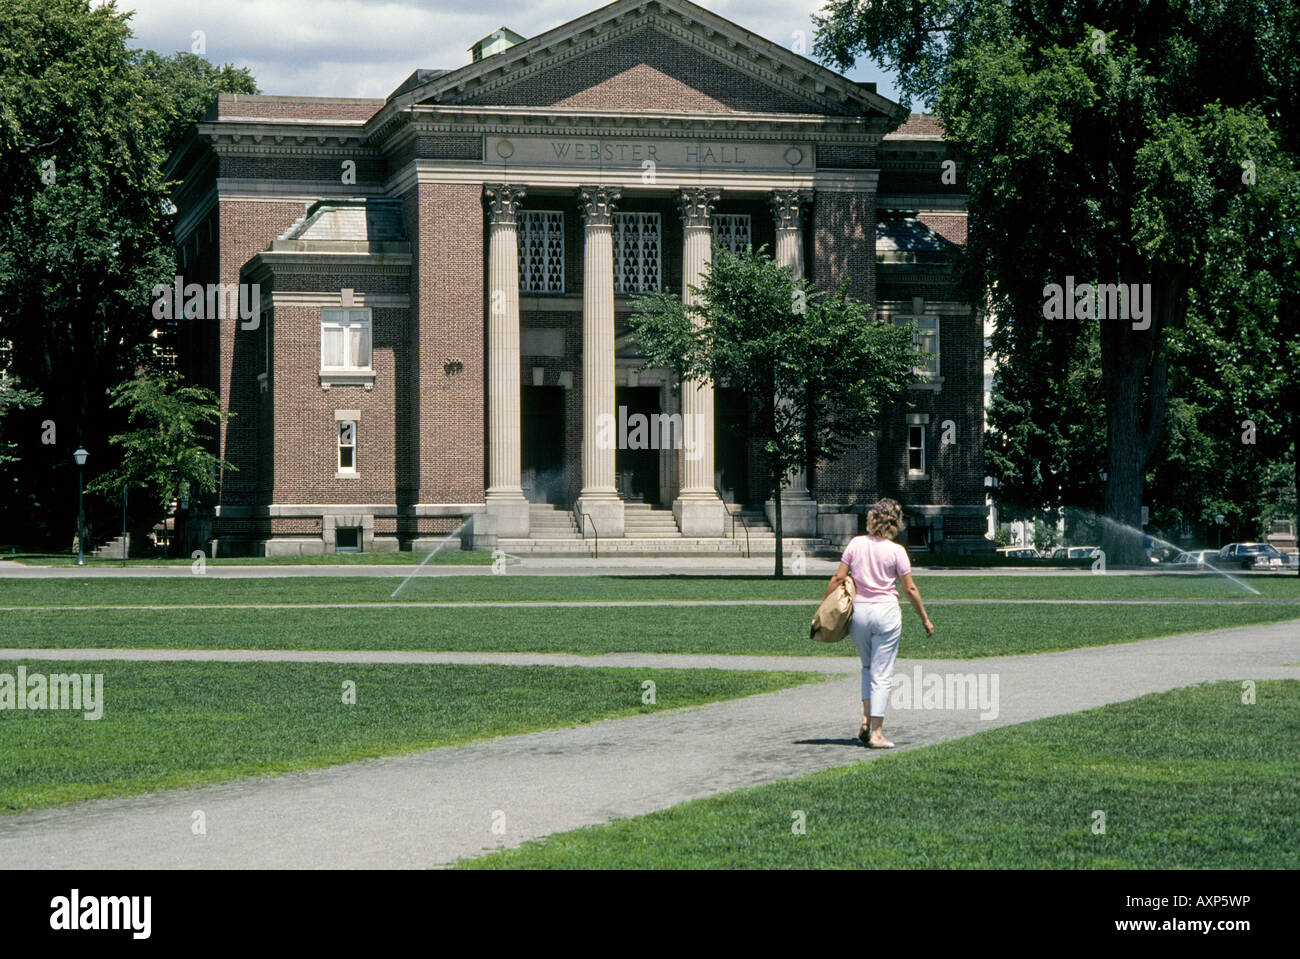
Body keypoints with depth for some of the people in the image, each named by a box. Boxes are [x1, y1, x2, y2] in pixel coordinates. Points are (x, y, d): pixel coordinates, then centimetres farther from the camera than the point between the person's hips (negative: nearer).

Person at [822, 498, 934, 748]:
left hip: (858, 612, 3)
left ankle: (866, 718, 7)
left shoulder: (856, 544, 0)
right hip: (886, 611, -3)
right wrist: (925, 619, 9)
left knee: (868, 667, 22)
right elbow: (910, 589, -2)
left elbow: (838, 578, 0)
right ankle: (877, 732, 0)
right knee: (882, 674, 2)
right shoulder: (896, 551, -6)